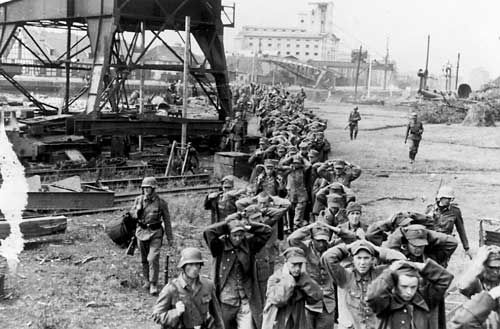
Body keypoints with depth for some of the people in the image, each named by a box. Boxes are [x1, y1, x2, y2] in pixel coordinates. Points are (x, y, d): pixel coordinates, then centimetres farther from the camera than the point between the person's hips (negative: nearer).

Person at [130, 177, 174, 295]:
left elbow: (167, 220, 0)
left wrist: (170, 238, 2)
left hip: (155, 233, -4)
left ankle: (153, 285, -8)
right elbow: (132, 213, 10)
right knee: (144, 259, 14)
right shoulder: (138, 200, 1)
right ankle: (147, 281, 32)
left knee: (153, 258, -14)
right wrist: (137, 212, -15)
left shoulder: (161, 202, -6)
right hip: (142, 231, 4)